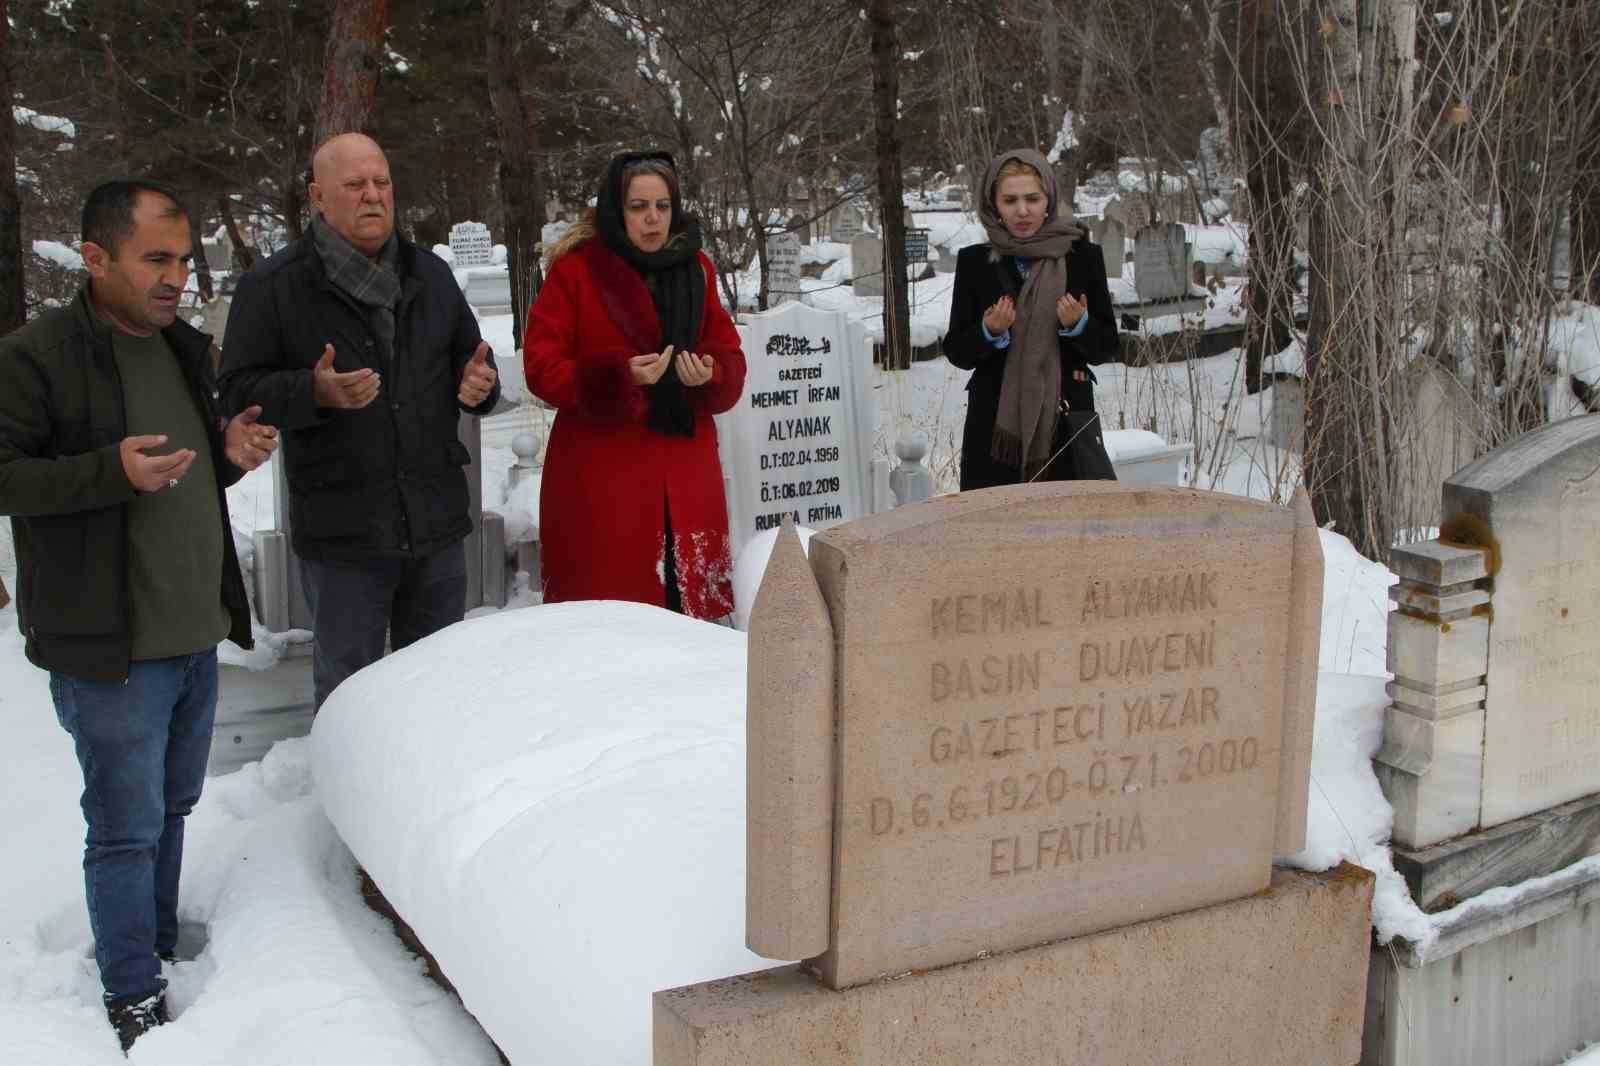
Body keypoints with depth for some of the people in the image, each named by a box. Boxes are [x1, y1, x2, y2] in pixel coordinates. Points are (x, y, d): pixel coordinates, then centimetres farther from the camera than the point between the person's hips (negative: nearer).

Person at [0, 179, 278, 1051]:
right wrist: (113, 471, -28)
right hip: (106, 647, -8)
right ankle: (135, 997, 14)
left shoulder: (182, 348, 12)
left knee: (170, 808, 20)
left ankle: (161, 947, 37)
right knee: (127, 827, 0)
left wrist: (230, 454, 1)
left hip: (196, 634, 8)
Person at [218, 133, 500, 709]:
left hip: (436, 521, 5)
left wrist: (479, 384, -3)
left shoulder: (429, 274, 11)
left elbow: (470, 359, 21)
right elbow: (240, 390, -6)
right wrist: (316, 392, -24)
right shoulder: (272, 285, -4)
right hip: (341, 532, -4)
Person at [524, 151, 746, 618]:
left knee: (687, 602, 4)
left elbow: (730, 354, 14)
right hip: (601, 479, -4)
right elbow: (541, 366, -4)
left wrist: (711, 374, -10)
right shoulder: (576, 268, -2)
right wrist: (618, 377, -19)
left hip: (685, 476, 4)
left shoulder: (695, 267, 11)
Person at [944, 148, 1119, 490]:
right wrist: (989, 331, -14)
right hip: (995, 428, 0)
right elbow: (956, 352, 5)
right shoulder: (974, 262, 3)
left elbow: (1107, 348, 6)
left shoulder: (1084, 256, 3)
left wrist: (1078, 324, -13)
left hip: (1067, 421, 0)